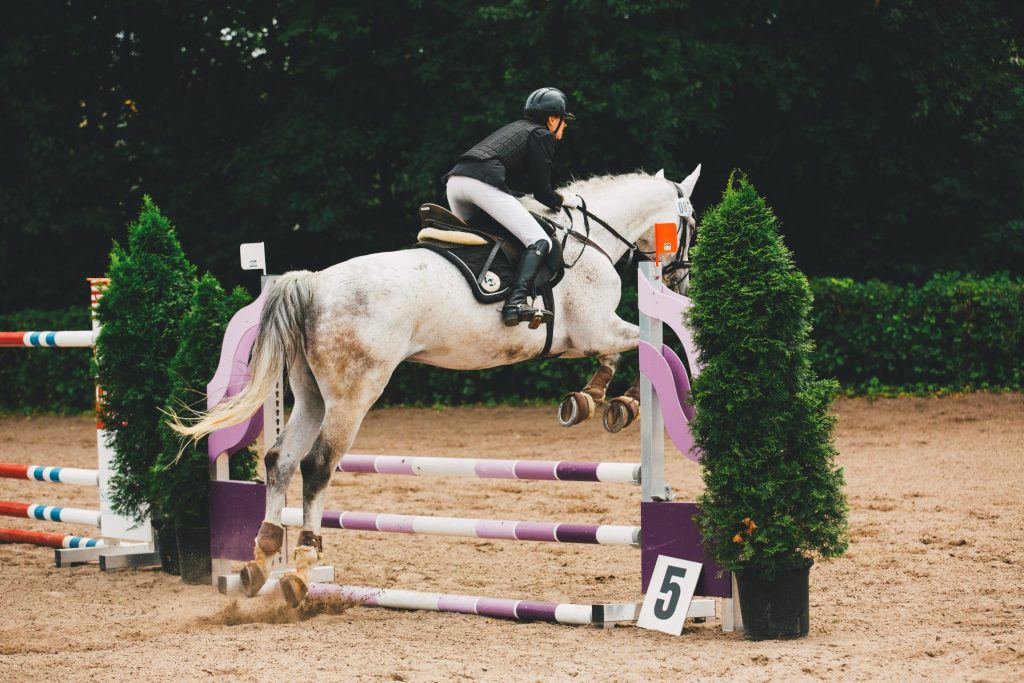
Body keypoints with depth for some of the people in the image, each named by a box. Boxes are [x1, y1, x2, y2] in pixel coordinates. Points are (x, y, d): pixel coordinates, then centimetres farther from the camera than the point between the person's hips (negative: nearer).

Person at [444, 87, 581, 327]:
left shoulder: (516, 128, 34)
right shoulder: (542, 135, 11)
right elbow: (541, 192, 7)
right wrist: (564, 200, 25)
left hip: (455, 179, 8)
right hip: (484, 183, -8)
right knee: (540, 242, -10)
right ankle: (516, 303, -31)